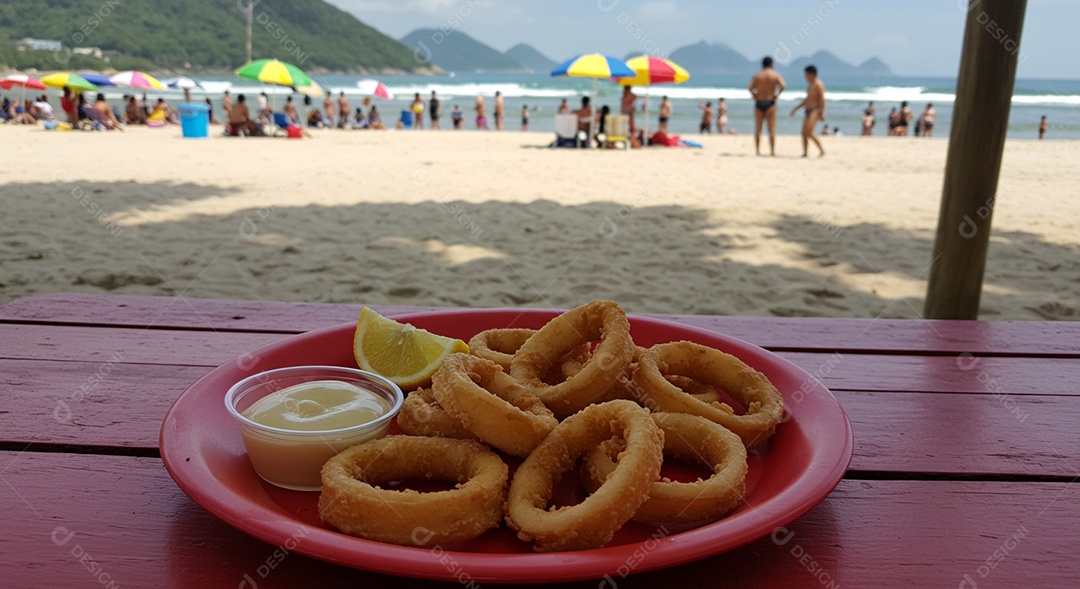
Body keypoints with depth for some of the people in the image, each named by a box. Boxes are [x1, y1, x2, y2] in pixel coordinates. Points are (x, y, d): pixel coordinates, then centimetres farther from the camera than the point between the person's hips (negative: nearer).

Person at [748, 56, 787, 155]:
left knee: (758, 129, 8)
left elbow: (750, 87, -11)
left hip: (759, 103, 2)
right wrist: (776, 95, -4)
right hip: (770, 103, -1)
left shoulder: (757, 75, 4)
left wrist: (755, 96, 0)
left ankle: (758, 150, 7)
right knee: (772, 129, 1)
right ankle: (772, 151, -3)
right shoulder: (776, 75, 1)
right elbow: (783, 86, -15)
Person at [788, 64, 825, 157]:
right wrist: (796, 108, 29)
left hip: (815, 110, -9)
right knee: (804, 133, 3)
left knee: (809, 133, -19)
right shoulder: (810, 85, 19)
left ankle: (822, 150, -15)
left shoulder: (818, 85, -9)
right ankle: (805, 153, 7)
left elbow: (822, 99, -17)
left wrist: (822, 112, -25)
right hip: (808, 111, 9)